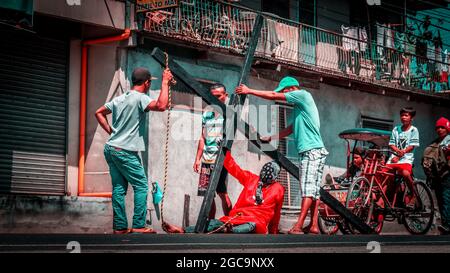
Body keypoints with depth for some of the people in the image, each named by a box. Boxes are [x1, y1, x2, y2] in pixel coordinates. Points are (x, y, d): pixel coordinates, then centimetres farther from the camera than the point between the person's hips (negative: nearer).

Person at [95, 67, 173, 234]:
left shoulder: (119, 99, 15)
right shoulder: (140, 98, -11)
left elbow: (99, 113, 23)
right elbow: (161, 106, -26)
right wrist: (165, 83, -17)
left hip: (111, 149, 8)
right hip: (125, 152, -8)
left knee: (119, 188, 8)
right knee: (141, 186, -1)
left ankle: (119, 227, 9)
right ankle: (138, 226, -5)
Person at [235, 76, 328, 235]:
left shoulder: (303, 95, -3)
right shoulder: (299, 107, 26)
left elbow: (274, 96, -5)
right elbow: (289, 130, 31)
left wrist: (249, 91, 1)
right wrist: (269, 138, 28)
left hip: (312, 150, -10)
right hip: (312, 152, 10)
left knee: (308, 190, -14)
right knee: (314, 190, 4)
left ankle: (298, 226, -19)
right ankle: (314, 226, 2)